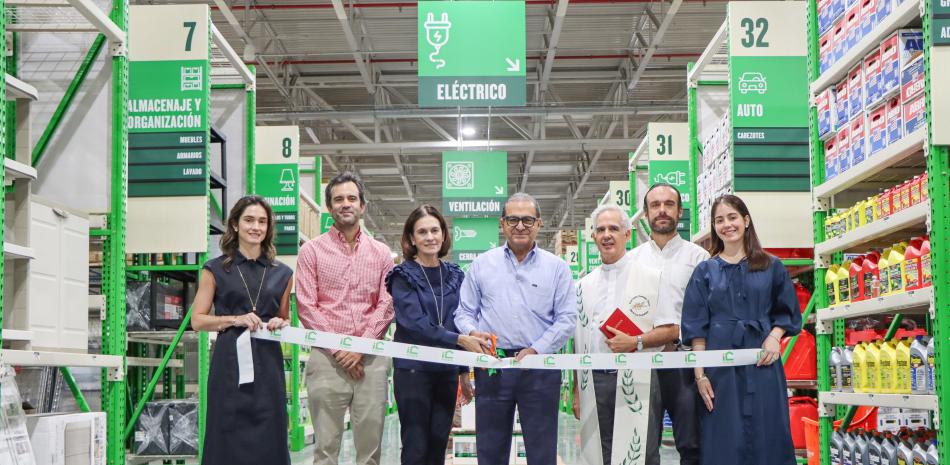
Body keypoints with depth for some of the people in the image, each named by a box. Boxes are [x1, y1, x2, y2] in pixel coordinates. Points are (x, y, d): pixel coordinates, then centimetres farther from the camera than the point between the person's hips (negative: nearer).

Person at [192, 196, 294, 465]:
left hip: (268, 362, 2)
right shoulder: (216, 270, 5)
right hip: (230, 363, -2)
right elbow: (197, 320, 2)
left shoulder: (282, 274, 12)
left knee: (268, 442, 0)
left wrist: (281, 324, 0)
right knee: (229, 442, -2)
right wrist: (235, 320, -11)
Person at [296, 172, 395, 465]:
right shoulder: (312, 251, 5)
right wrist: (339, 349, -9)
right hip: (327, 358, -2)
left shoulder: (381, 253, 10)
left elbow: (386, 306, 4)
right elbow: (306, 307, -2)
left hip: (371, 358, 2)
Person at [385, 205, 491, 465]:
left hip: (447, 371, 5)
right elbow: (416, 323, -17)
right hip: (413, 370, -5)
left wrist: (464, 372, 13)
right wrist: (460, 339, -25)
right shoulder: (403, 276, -6)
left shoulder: (454, 276, 10)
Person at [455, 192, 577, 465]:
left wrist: (536, 350, -11)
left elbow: (566, 319, 1)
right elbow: (464, 313, 12)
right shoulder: (482, 265, 10)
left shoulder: (556, 267, 6)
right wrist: (472, 333, -10)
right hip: (492, 367, 1)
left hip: (540, 369, -1)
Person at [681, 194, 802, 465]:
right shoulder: (705, 271, 7)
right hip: (720, 366, 0)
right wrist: (700, 374, -6)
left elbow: (787, 312, 13)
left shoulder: (772, 267, 9)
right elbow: (696, 327, 3)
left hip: (762, 363, 0)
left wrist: (775, 336, -8)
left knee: (766, 439, 0)